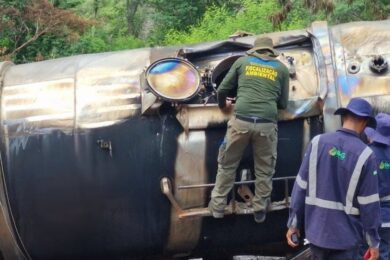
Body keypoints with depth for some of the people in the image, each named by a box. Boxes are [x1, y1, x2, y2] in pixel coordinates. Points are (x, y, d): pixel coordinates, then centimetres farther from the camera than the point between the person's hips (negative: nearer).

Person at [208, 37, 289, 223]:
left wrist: (222, 105, 37)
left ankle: (217, 206, 19)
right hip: (267, 123, 0)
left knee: (227, 165, 15)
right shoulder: (281, 68, 15)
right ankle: (260, 210, 22)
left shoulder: (242, 61, 15)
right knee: (264, 170, 15)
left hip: (241, 120, 0)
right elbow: (283, 104, 18)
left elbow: (222, 90, 16)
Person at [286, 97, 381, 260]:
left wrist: (293, 223, 5)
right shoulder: (365, 154, -13)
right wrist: (373, 241, 1)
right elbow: (369, 204, -10)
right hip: (346, 235, -3)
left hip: (316, 229, 3)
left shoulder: (318, 142, -6)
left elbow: (301, 186, -3)